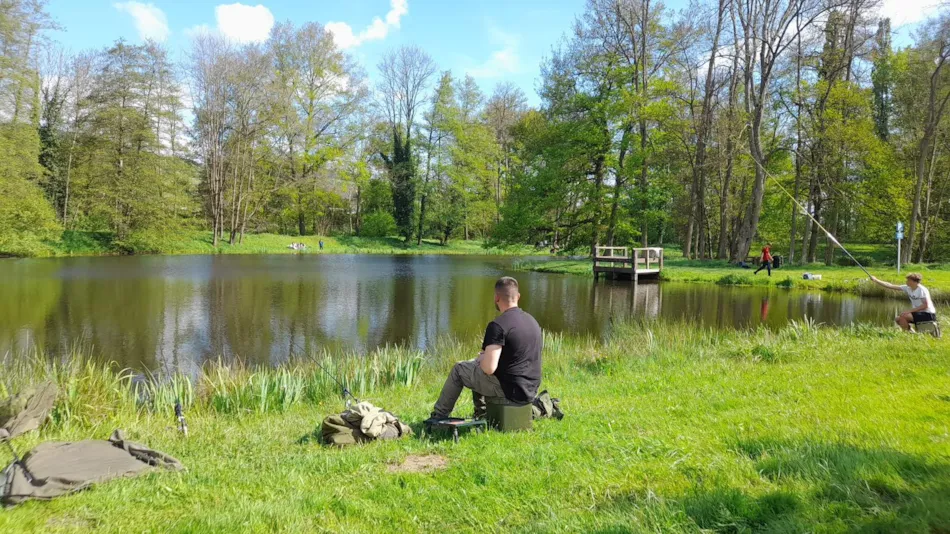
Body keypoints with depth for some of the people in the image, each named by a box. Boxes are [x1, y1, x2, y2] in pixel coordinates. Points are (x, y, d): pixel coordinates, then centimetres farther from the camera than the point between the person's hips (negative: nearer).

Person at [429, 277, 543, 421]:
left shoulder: (498, 325, -20)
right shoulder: (532, 320, 7)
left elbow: (489, 368, -25)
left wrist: (482, 358, -2)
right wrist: (488, 354, 19)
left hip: (509, 390, -8)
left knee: (459, 369, 13)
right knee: (476, 363, 30)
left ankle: (439, 415, 28)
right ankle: (480, 415, 40)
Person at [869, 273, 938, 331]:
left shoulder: (922, 290, -18)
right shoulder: (908, 288, 3)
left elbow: (925, 305, -22)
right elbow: (891, 286, 2)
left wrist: (909, 311, -25)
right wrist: (876, 281, -2)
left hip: (928, 314, -8)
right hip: (919, 313, 8)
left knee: (903, 316, -23)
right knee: (898, 319, 3)